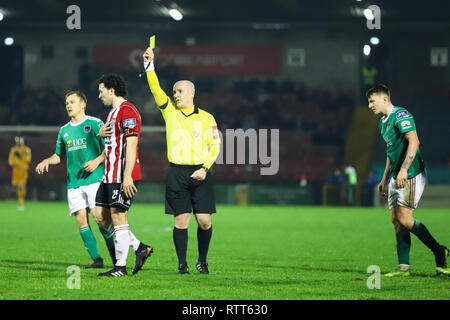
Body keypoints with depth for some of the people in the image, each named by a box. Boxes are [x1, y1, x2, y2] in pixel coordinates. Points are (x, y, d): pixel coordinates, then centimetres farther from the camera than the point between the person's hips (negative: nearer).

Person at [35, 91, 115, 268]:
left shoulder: (94, 123, 1)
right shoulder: (64, 130, 17)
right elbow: (59, 155, 26)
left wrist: (97, 161, -16)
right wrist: (47, 161, 7)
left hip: (95, 179, -5)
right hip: (74, 182, 5)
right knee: (81, 219, -5)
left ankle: (115, 254, 7)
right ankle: (96, 259, 0)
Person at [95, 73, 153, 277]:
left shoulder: (127, 111, -13)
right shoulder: (113, 112, 20)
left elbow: (131, 145, -20)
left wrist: (127, 176, -25)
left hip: (123, 177, -11)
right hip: (110, 176, 11)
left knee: (118, 217, -8)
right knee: (100, 216, 8)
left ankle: (120, 267, -3)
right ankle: (140, 248, 13)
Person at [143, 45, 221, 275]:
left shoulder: (206, 118, 7)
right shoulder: (170, 111, 9)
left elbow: (215, 145, 5)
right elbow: (155, 89, -2)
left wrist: (204, 169, -8)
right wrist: (149, 65, -14)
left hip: (200, 173, 0)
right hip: (176, 173, 0)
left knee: (204, 220, -3)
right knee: (181, 219, -2)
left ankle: (202, 261, 15)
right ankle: (182, 264, 5)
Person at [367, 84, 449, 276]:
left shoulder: (401, 116, -13)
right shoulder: (383, 122, 18)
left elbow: (413, 142, -23)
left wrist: (404, 169, -29)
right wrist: (385, 178, 26)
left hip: (412, 175, -10)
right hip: (396, 177, 10)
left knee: (404, 218, -14)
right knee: (396, 220, 4)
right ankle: (403, 267, 4)